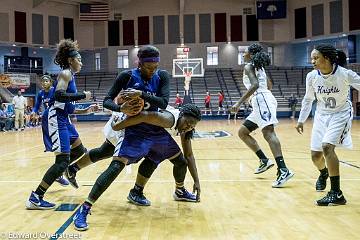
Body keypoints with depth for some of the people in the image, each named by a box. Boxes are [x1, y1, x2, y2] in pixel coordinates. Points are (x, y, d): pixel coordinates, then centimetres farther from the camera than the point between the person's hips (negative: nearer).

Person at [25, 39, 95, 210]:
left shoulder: (70, 76, 20)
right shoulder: (65, 73, -7)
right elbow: (59, 95, -26)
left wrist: (85, 110, 22)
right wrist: (83, 96, -17)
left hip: (62, 119, 10)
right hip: (55, 119, -10)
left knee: (79, 150, 21)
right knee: (63, 160, -13)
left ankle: (57, 174, 41)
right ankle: (35, 199, -9)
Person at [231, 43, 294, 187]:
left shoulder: (249, 66, -2)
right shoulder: (259, 67, 24)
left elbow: (255, 85, -19)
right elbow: (269, 84, 35)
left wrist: (239, 103, -22)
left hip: (262, 100, -10)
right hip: (261, 102, 10)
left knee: (268, 133, -22)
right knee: (242, 132, 14)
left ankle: (283, 170, -34)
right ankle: (264, 161, 10)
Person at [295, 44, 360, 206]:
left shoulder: (345, 74, -23)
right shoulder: (312, 76, -10)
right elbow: (308, 99, 6)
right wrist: (301, 120, 10)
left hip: (341, 114, -4)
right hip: (322, 115, 5)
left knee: (327, 146, -26)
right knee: (315, 155, 7)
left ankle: (336, 194, -16)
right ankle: (323, 173, 46)